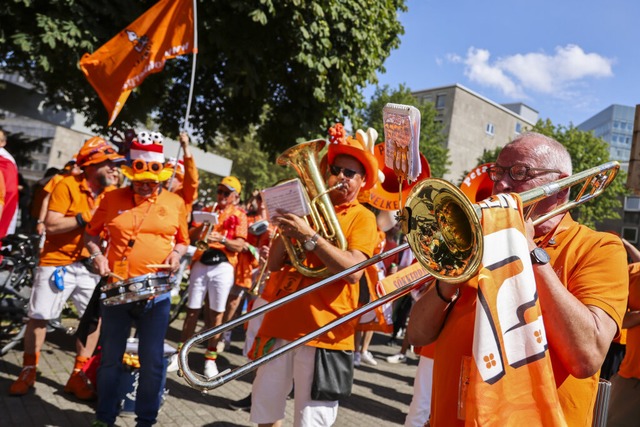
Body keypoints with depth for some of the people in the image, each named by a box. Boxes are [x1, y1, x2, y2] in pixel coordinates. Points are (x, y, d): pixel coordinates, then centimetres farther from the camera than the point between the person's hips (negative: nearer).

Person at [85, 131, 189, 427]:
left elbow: (183, 240, 14)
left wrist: (176, 254, -7)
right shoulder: (113, 198, 2)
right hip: (116, 290, 1)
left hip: (157, 293, 0)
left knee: (152, 361, 6)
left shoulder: (175, 202, 3)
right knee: (110, 358, 13)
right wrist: (96, 254, -6)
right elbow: (91, 233, 12)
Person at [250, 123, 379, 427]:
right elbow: (274, 264, 10)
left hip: (324, 330, -5)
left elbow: (353, 271, -17)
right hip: (281, 322, 5)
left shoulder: (362, 217, 0)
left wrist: (309, 237, -20)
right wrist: (286, 229, -6)